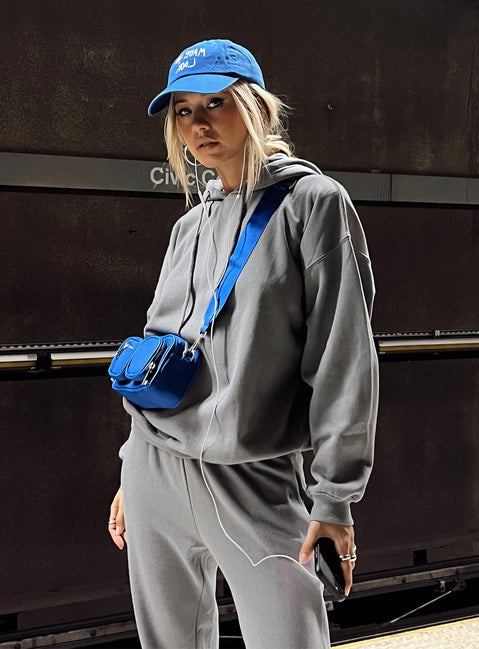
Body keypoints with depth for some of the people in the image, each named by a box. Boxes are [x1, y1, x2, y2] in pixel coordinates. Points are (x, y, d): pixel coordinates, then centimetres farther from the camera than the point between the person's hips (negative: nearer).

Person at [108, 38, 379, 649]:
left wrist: (335, 497, -12)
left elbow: (343, 357, -9)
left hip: (253, 478, -5)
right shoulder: (190, 225, 14)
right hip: (154, 467, 6)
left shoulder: (314, 201, -4)